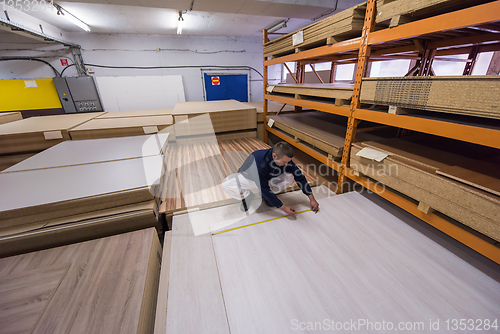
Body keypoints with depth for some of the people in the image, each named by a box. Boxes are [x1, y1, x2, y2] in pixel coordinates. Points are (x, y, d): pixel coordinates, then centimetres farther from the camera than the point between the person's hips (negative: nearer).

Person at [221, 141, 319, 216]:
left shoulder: (285, 158, -26)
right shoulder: (257, 161, -42)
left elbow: (299, 176, -12)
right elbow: (264, 189, -34)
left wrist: (311, 199, -12)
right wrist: (283, 207, -30)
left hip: (268, 178, 5)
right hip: (249, 178, -4)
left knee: (290, 177, -21)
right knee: (226, 185, -32)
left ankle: (268, 195, 2)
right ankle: (247, 196, -2)